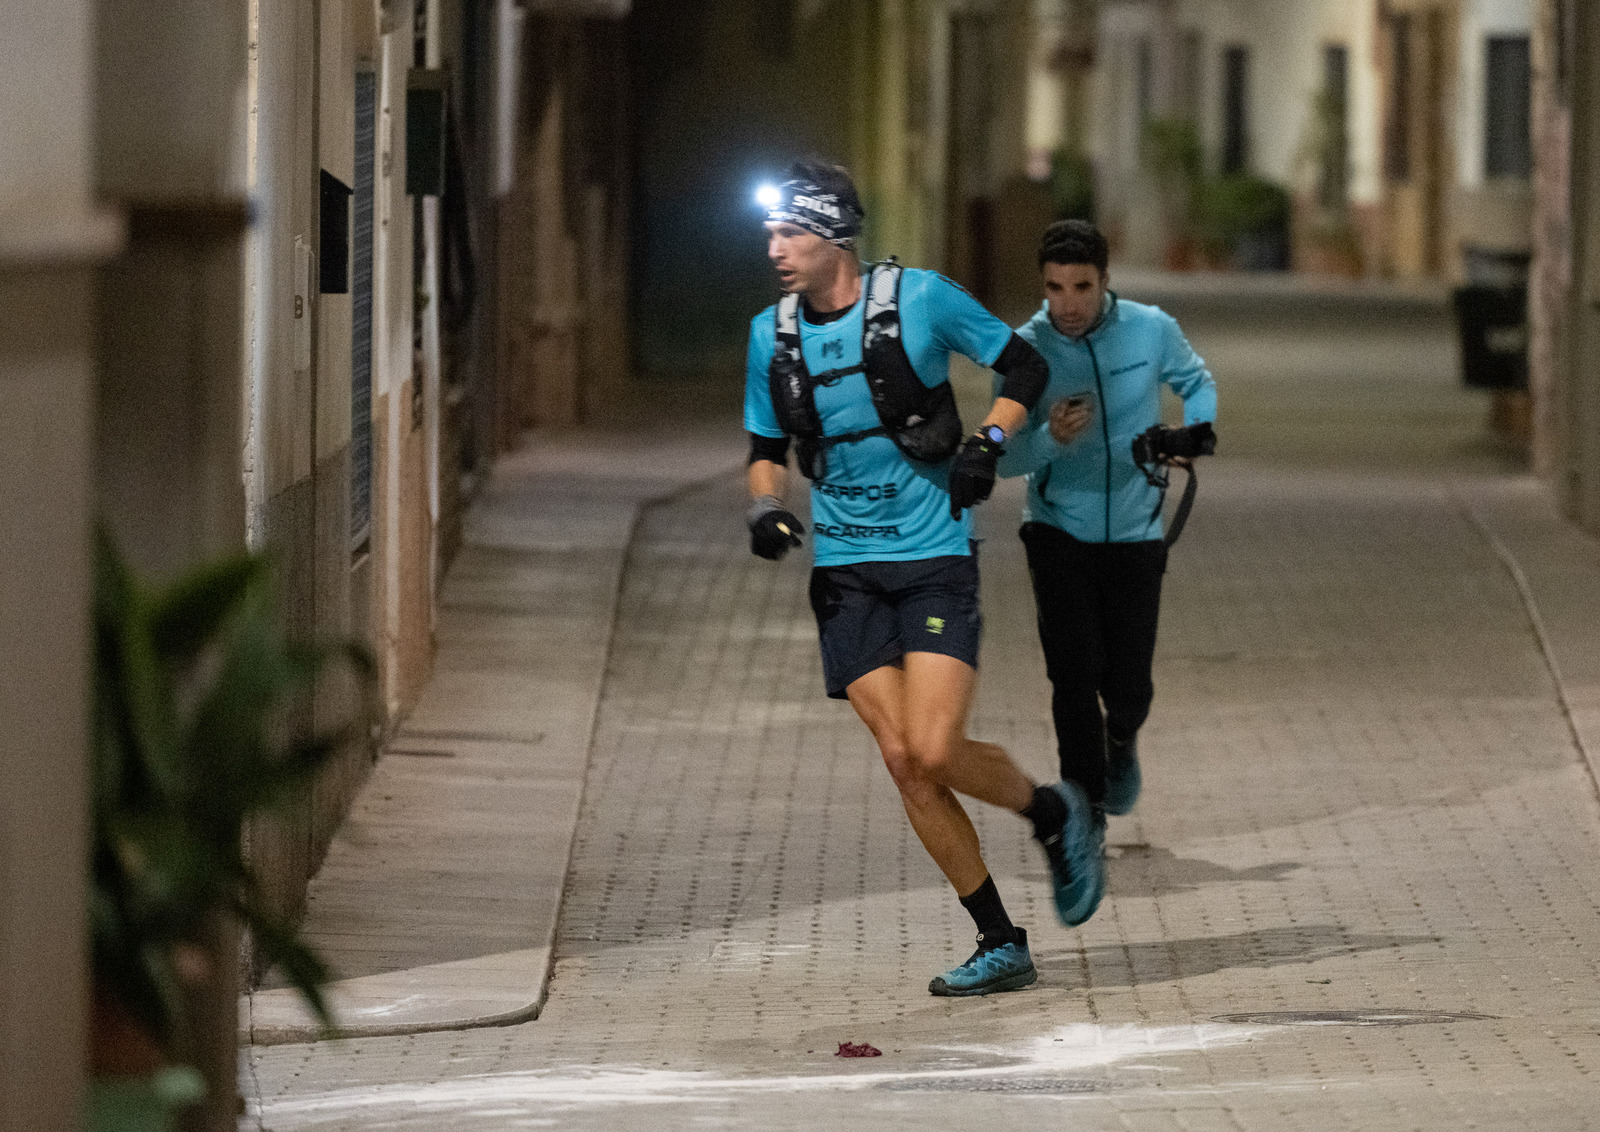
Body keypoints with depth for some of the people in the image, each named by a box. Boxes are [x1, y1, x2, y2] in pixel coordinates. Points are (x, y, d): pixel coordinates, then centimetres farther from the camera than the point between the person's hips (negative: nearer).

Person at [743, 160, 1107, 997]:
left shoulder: (919, 299, -8)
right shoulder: (771, 334, 4)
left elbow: (1024, 366, 2)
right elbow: (767, 448, 16)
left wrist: (988, 442, -13)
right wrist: (765, 505, -5)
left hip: (934, 559, -4)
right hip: (844, 573, 4)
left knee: (935, 750, -16)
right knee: (901, 759, -3)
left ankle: (1054, 814, 16)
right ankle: (1001, 944, 7)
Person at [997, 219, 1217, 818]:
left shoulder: (1151, 330, -7)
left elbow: (1197, 382, 14)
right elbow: (1005, 457, -10)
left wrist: (1196, 431, -5)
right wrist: (1051, 438, -30)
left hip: (1135, 531, 1)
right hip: (1059, 532, -1)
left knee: (1128, 687, 0)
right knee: (1074, 678, -11)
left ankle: (1121, 741, 36)